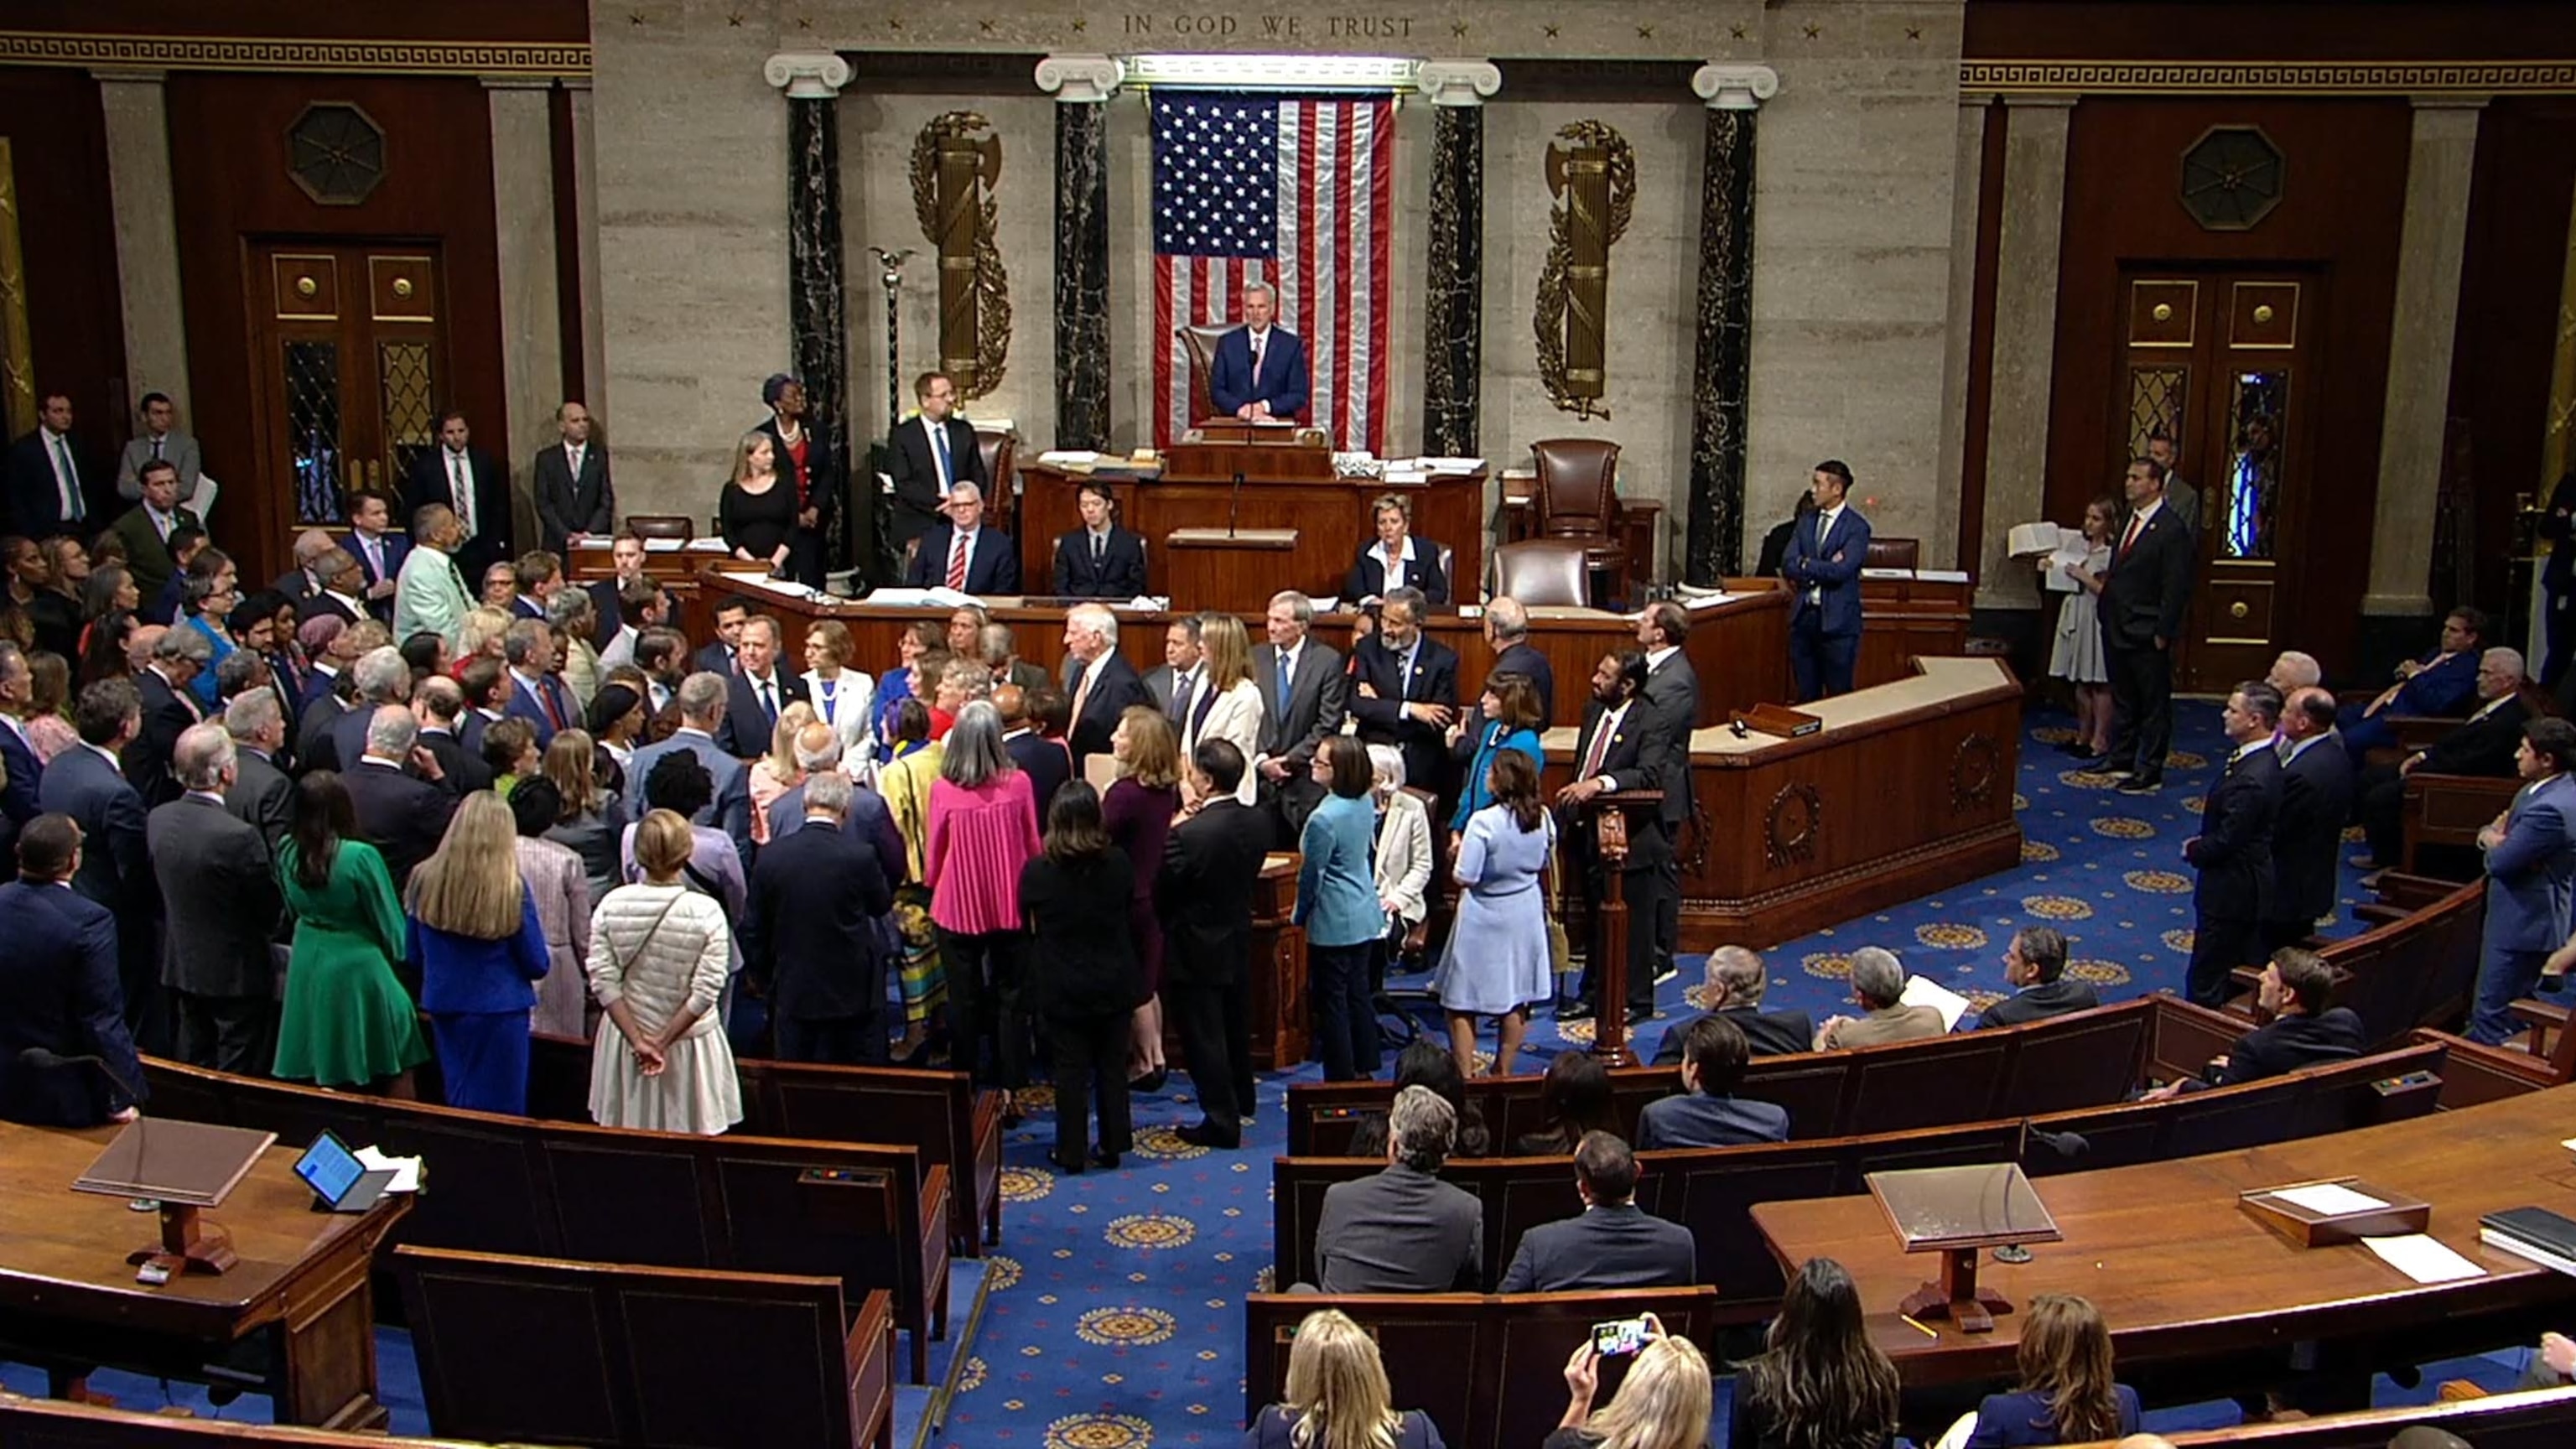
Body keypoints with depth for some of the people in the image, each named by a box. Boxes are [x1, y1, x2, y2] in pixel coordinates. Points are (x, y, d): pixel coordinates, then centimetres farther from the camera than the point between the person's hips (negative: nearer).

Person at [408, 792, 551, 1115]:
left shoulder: (424, 879, -6)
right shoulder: (512, 887, -18)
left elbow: (413, 957, 6)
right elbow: (538, 965, -9)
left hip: (442, 1008, 4)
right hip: (500, 1012, -4)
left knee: (456, 1106, 19)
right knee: (497, 1113, 5)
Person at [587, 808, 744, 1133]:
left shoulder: (612, 905, -8)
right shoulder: (706, 911, -16)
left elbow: (604, 984, -9)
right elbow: (705, 993, -16)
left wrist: (638, 1041, -8)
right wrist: (664, 1041, -9)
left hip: (625, 1036, 3)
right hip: (690, 1043, -2)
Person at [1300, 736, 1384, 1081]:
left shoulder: (1323, 819, -24)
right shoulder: (1365, 804, -1)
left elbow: (1312, 875, -16)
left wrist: (1299, 916, 0)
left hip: (1333, 923, -8)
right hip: (1365, 916, 8)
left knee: (1331, 1001, 4)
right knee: (1358, 993, 17)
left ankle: (1341, 1079, 11)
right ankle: (1364, 1069, 26)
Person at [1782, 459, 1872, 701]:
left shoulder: (1857, 527, -7)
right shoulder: (1807, 523, 11)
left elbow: (1842, 570, -18)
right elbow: (1787, 565, 1)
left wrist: (1805, 566, -6)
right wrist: (1823, 568, -12)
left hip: (1838, 621, -5)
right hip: (1804, 616, 5)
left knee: (1839, 694, 1)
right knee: (1806, 694, 9)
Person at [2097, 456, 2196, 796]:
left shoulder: (2172, 529, -15)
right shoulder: (2129, 521, 11)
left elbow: (2177, 588, -15)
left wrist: (2163, 633, -16)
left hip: (2147, 635, -8)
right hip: (2117, 629, 9)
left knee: (2154, 706, 2)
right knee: (2122, 700, 19)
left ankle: (2150, 773, 8)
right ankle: (2121, 759, 31)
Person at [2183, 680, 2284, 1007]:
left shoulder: (2251, 779, -28)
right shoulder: (2264, 759, 4)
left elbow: (2226, 842, -23)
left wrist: (2193, 851, -6)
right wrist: (2202, 844, 3)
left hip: (2232, 890, -10)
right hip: (2247, 885, 10)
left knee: (2206, 982, -1)